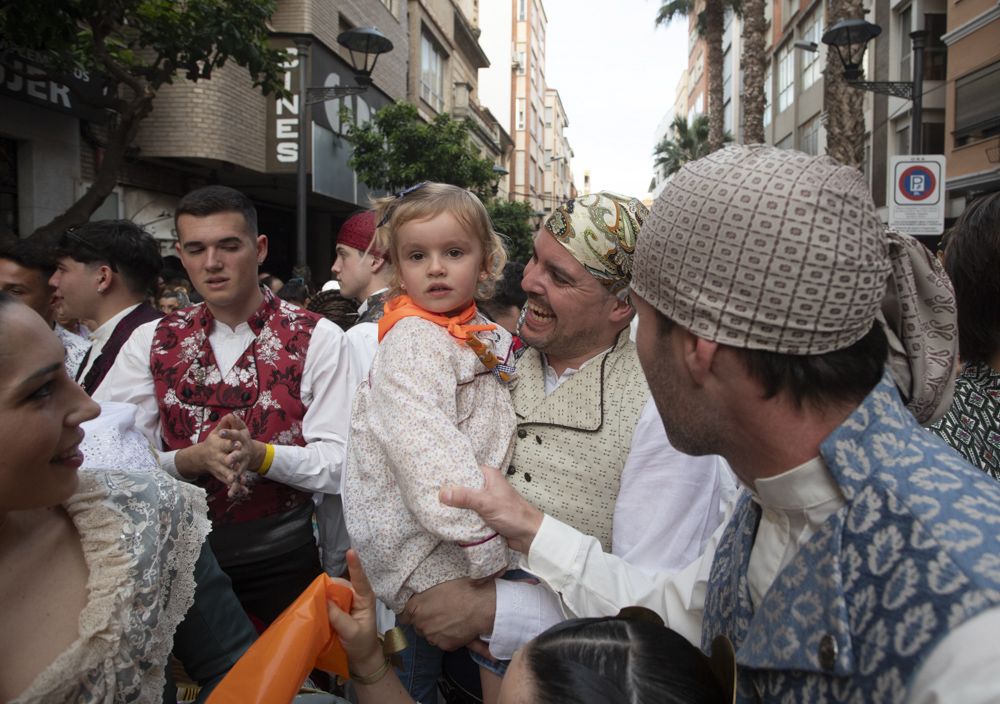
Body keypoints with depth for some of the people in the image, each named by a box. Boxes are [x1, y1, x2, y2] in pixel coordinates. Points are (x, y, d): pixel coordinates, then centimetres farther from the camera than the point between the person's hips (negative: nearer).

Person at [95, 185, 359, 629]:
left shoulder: (317, 339, -8)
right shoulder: (152, 342, 2)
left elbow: (339, 464, -13)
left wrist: (258, 454, -28)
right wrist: (194, 458, -23)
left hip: (281, 559, -2)